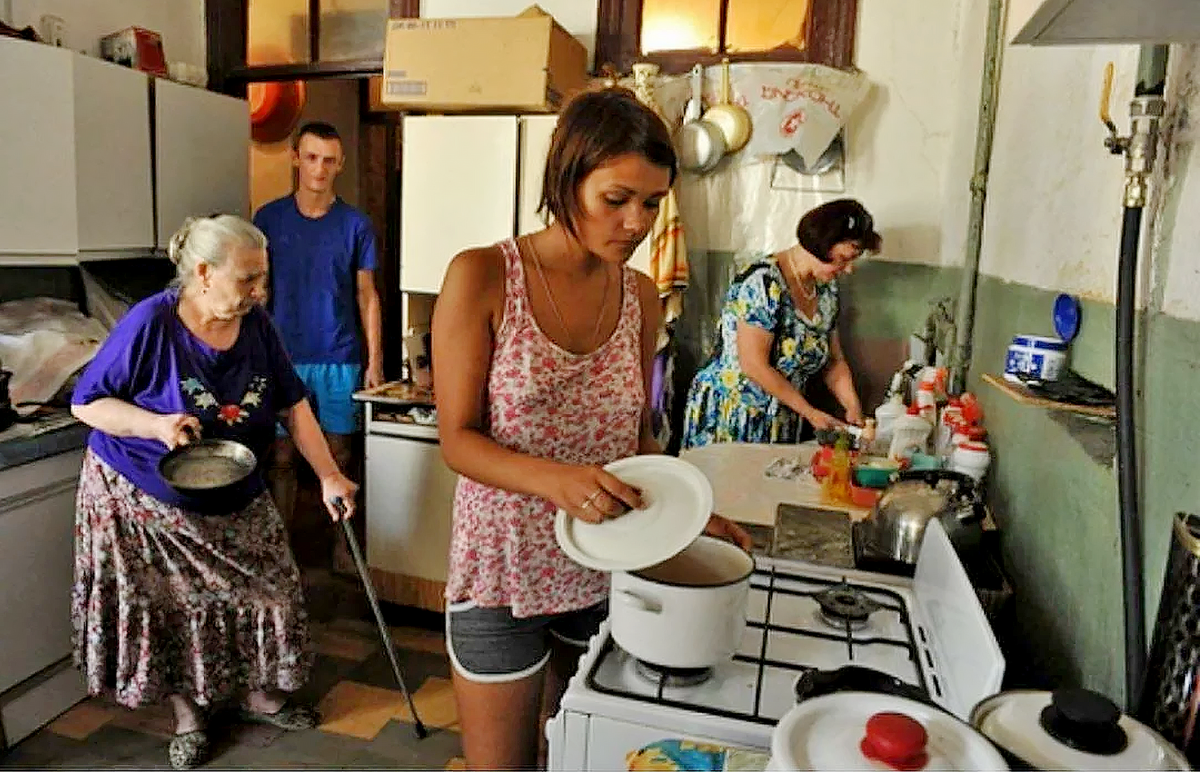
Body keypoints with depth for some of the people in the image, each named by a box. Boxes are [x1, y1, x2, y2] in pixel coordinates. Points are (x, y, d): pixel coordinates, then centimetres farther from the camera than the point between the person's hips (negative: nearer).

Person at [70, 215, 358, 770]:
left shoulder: (256, 324, -9)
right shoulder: (150, 323, -22)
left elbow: (293, 405, -4)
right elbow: (85, 402, -14)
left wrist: (329, 475, -11)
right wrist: (156, 425, -31)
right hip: (144, 498, -4)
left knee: (263, 593, 9)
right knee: (177, 610, 7)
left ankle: (258, 695, 32)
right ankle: (188, 715, 32)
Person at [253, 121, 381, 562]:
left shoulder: (355, 224, 2)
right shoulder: (269, 218, 3)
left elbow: (366, 295, 4)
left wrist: (375, 361, -1)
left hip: (340, 359, 0)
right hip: (283, 356, 1)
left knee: (338, 454, 7)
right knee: (282, 455, 6)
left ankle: (341, 540, 21)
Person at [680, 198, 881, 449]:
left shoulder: (826, 289, 6)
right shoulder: (764, 282, -19)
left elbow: (834, 361, 13)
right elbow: (754, 365, -21)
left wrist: (853, 409, -2)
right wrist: (810, 412, -14)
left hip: (780, 424, 7)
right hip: (728, 417, -7)